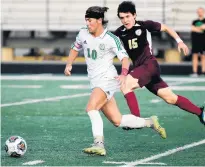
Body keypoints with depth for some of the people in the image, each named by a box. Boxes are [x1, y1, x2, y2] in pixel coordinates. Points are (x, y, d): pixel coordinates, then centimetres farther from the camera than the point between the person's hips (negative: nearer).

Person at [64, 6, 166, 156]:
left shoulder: (111, 39, -12)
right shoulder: (83, 34, 4)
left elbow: (124, 58, -15)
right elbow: (75, 48, 23)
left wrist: (123, 74, -34)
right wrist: (69, 64, 7)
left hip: (108, 79, -7)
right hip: (95, 82, 7)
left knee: (91, 107, -30)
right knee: (117, 121, 7)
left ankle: (99, 144, -34)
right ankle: (150, 122, 26)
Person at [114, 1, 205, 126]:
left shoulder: (144, 25, -7)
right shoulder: (119, 33, 2)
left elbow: (166, 28, 6)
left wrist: (179, 41, 0)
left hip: (150, 65, -5)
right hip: (139, 69, 5)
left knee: (125, 85, -24)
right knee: (171, 98, 7)